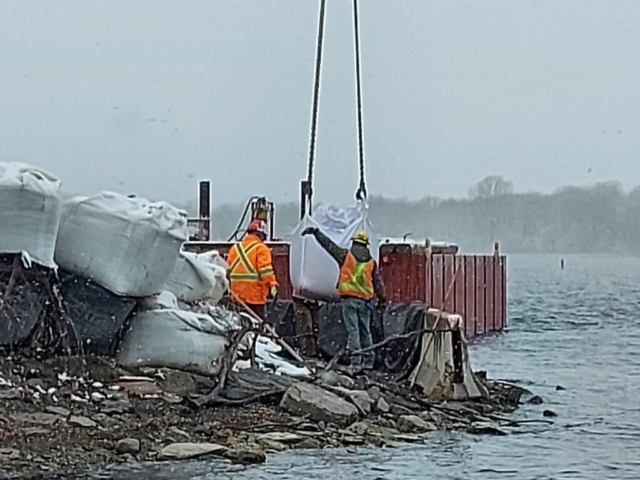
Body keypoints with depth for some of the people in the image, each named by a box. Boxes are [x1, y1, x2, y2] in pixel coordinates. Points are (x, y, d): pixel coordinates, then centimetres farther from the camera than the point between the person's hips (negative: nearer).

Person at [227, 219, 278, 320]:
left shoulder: (235, 248, 13)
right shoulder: (261, 248, -6)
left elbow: (228, 270, 16)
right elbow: (266, 271, -18)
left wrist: (230, 289, 23)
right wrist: (272, 285, -19)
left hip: (238, 295, 6)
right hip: (255, 296, -6)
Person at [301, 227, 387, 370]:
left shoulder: (346, 255, -1)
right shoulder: (371, 262, 8)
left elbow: (329, 245, 4)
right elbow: (378, 281, 12)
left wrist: (315, 232, 12)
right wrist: (382, 298, 21)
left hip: (349, 299, -3)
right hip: (365, 299, 3)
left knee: (353, 330, -5)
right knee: (365, 331, 12)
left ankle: (356, 361, -10)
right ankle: (368, 360, 14)